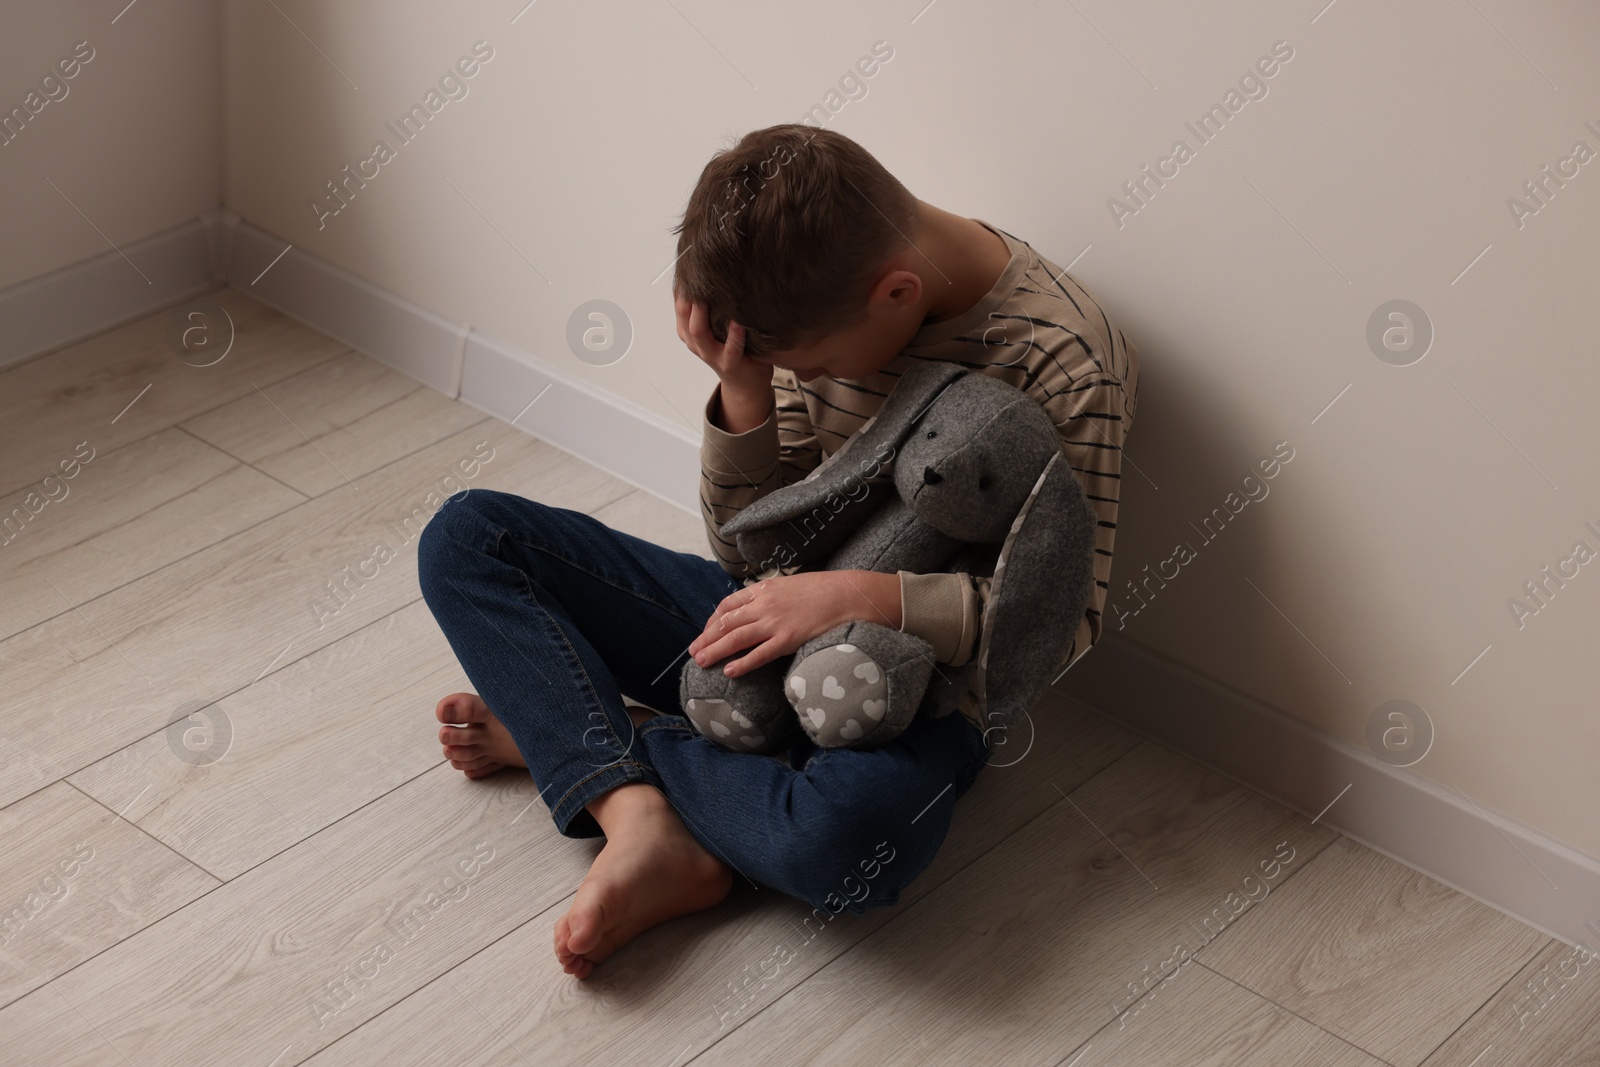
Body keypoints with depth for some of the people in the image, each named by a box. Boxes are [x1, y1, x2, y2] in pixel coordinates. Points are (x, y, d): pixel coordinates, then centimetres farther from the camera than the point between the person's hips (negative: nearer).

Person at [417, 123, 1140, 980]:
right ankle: (643, 824, -25)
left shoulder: (1069, 366, -20)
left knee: (844, 836, -42)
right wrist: (744, 387, -18)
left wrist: (863, 597, -32)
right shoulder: (822, 294, -6)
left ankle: (567, 732, -15)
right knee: (466, 536, -7)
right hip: (763, 621, 6)